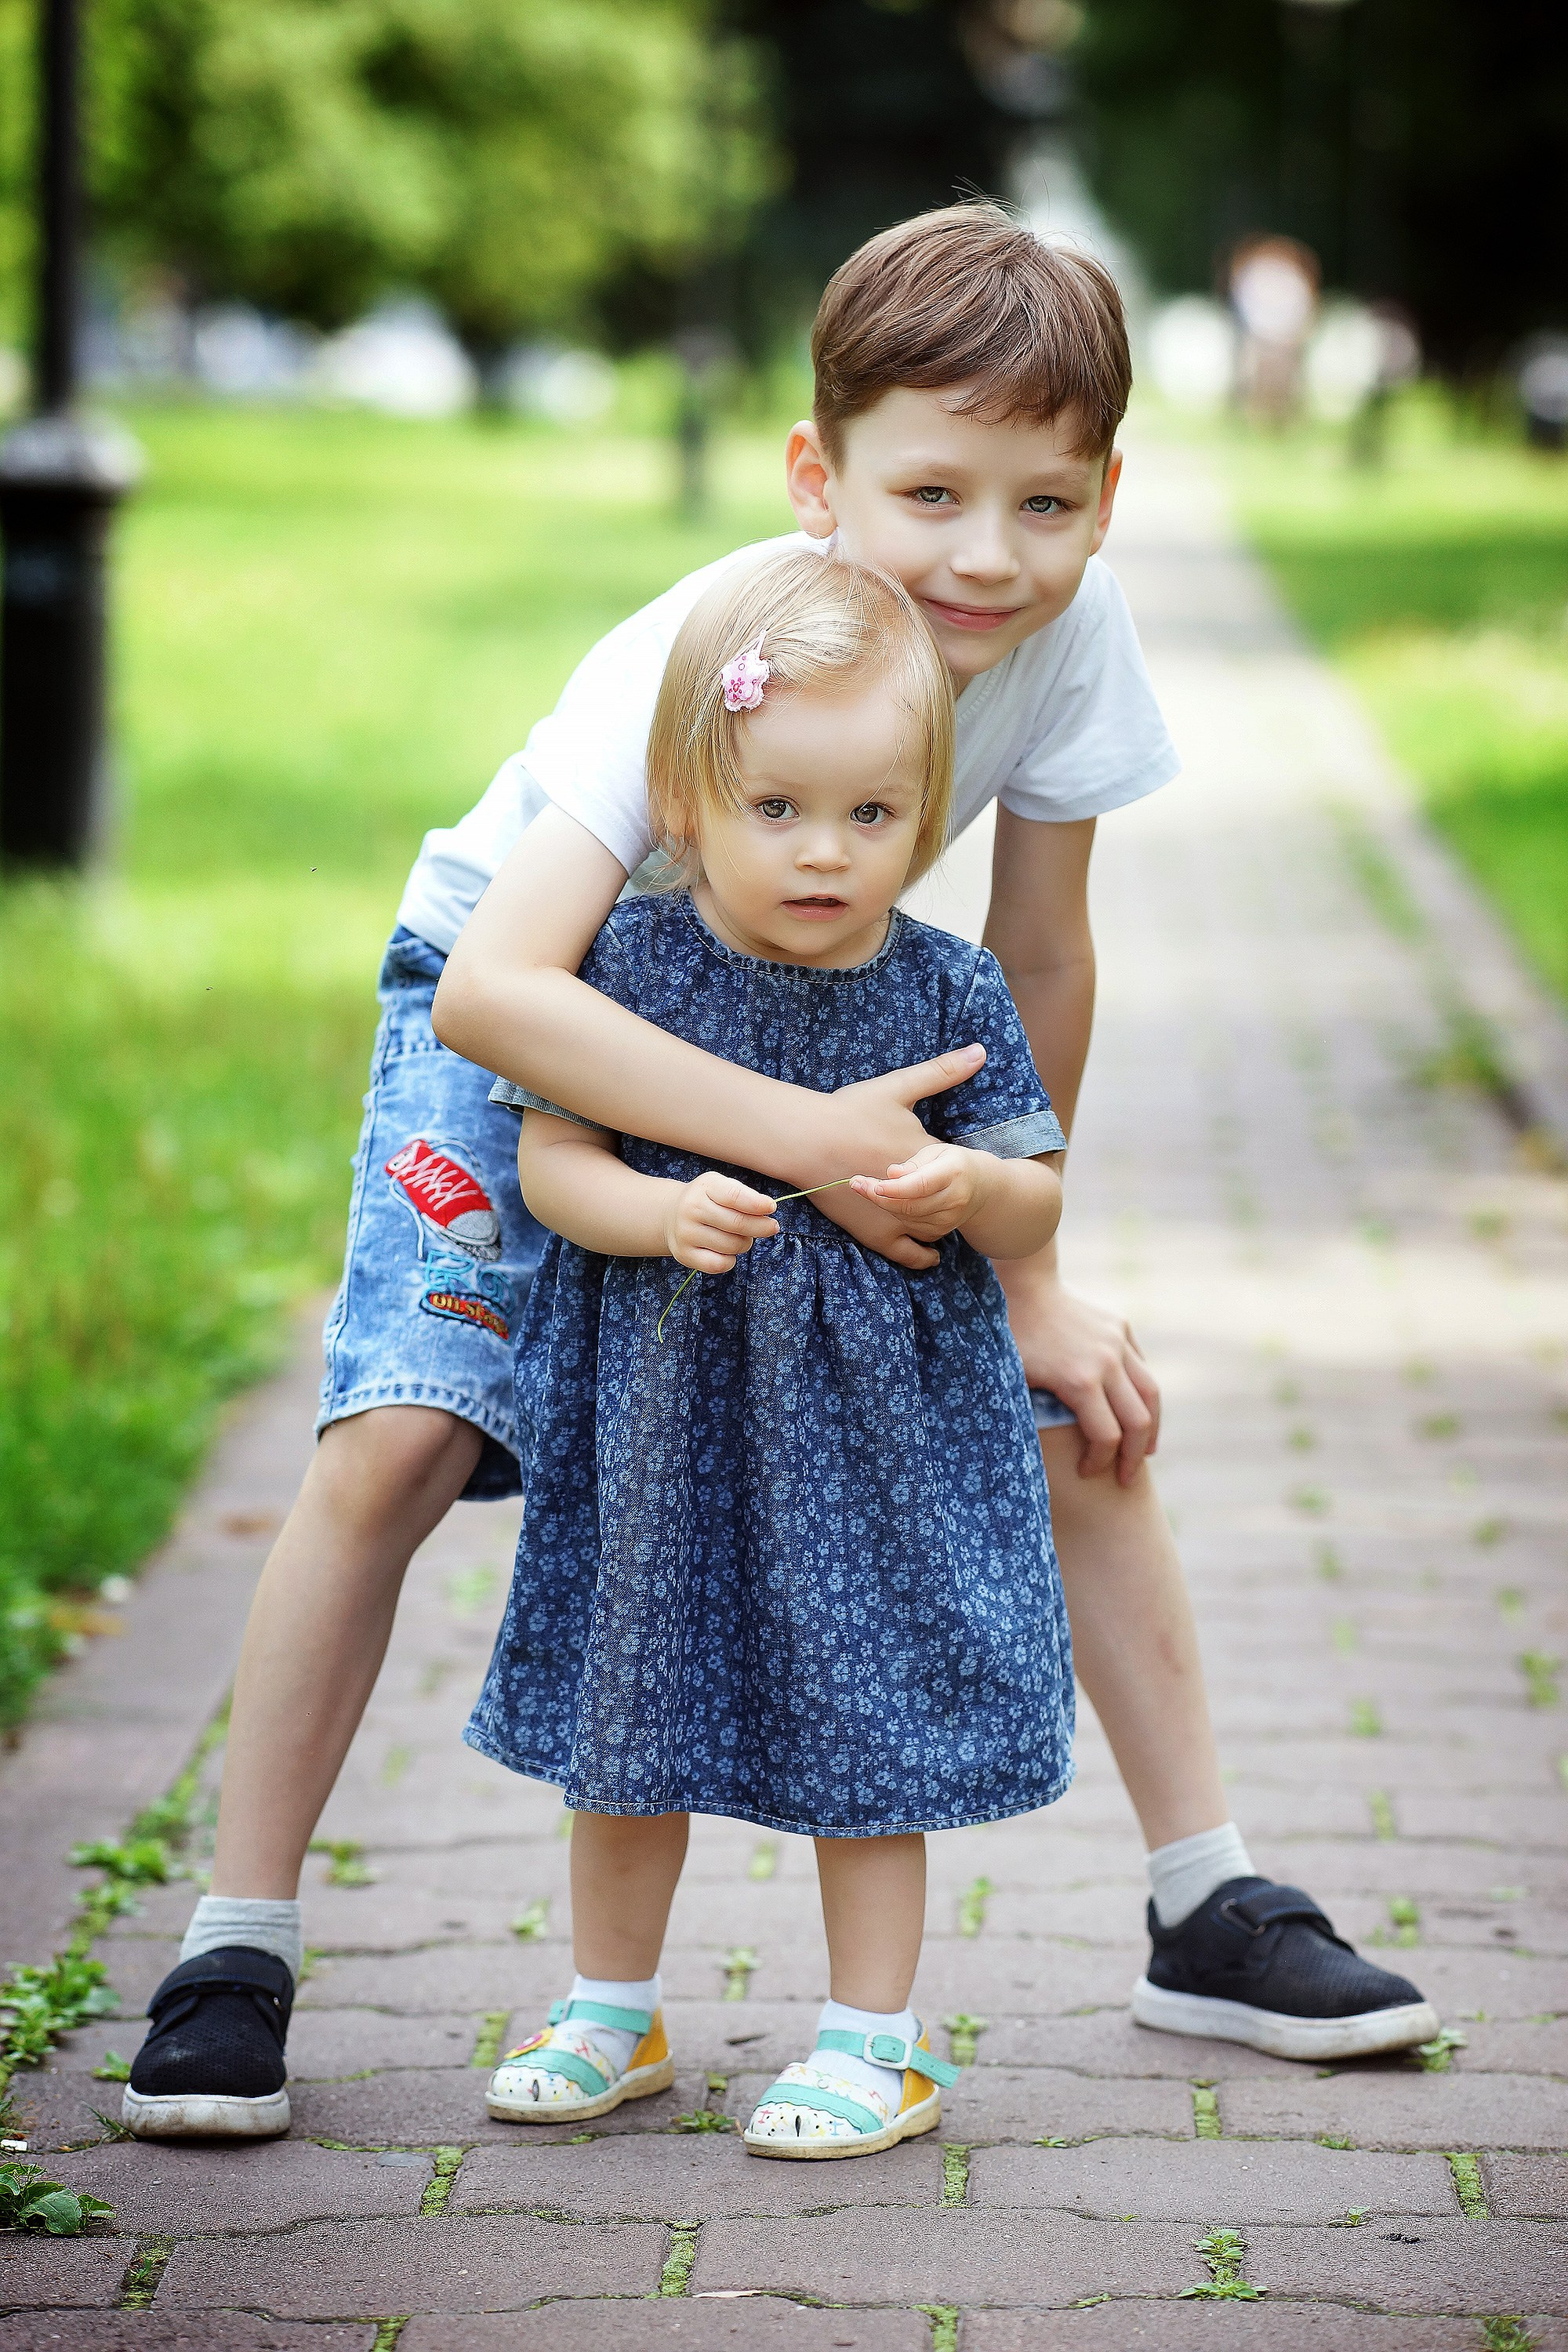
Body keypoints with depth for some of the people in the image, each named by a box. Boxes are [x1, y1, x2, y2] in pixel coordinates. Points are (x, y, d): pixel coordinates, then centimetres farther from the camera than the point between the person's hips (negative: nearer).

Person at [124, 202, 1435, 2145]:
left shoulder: (1070, 634, -24)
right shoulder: (703, 657, -38)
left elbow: (1037, 963, -10)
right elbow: (497, 986, -48)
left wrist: (1027, 1273, -6)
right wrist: (805, 1139, -52)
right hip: (537, 1012, -4)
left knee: (1081, 1416, -2)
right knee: (394, 1442, -20)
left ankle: (1207, 1906, 12)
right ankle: (237, 1949, -7)